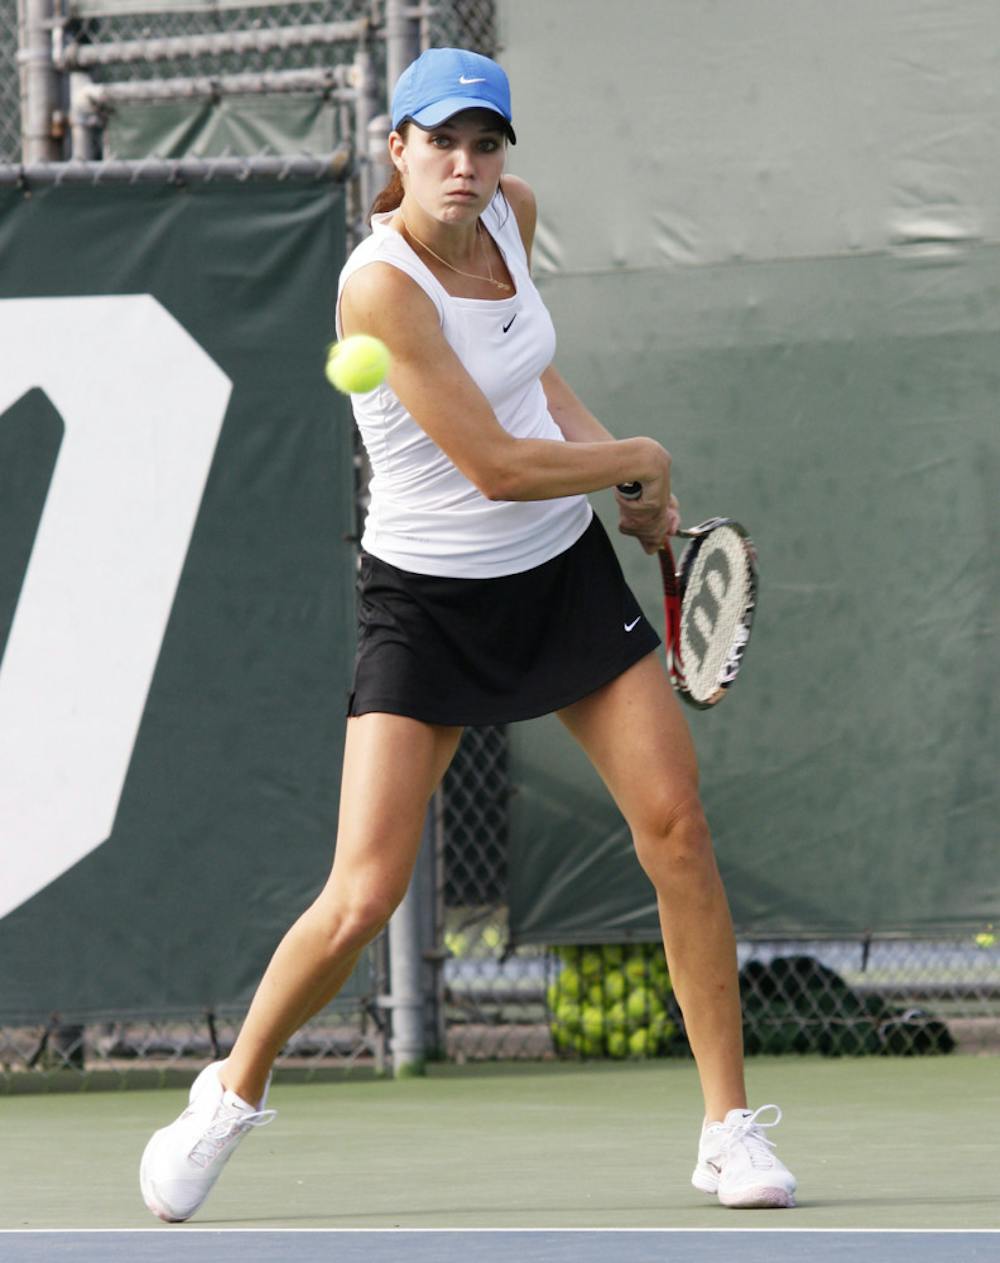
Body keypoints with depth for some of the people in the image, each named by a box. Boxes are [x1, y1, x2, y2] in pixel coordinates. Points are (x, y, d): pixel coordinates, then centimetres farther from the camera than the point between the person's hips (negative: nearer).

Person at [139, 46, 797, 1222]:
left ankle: (730, 1128, 5)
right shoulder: (383, 283, -24)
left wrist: (605, 451, 2)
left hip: (564, 571, 6)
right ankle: (232, 1093, 16)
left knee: (676, 825, -4)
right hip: (427, 601, -6)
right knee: (362, 899, -10)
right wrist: (639, 459, -10)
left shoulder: (513, 213, -1)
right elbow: (495, 465, -25)